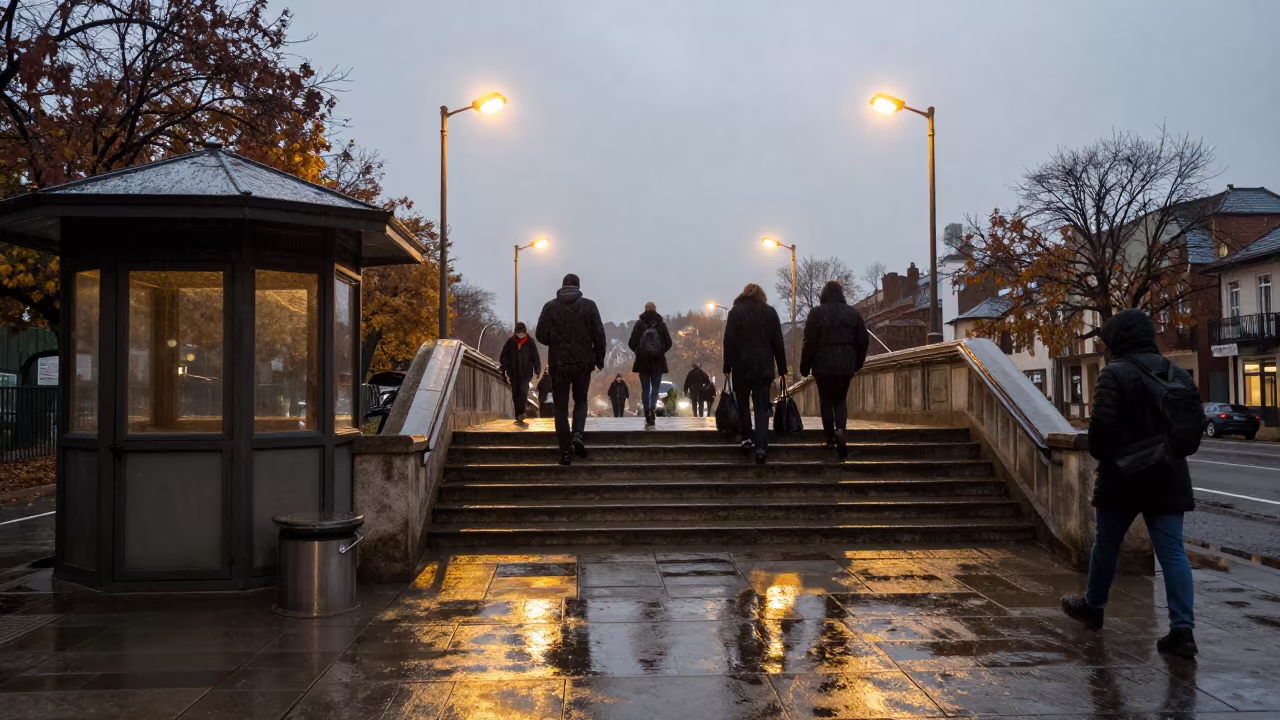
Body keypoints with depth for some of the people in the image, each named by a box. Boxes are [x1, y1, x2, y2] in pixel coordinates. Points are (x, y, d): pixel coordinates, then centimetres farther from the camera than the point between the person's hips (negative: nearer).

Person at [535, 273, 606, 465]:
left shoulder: (550, 307, 0)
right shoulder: (588, 305, 0)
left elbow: (541, 335, -2)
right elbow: (599, 335, -3)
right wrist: (599, 359, 7)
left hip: (558, 363, 0)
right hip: (583, 362, 0)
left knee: (561, 406, 7)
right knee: (581, 400, 18)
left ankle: (565, 451, 3)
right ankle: (578, 434, -7)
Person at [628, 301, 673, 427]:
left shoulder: (639, 324, -3)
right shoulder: (661, 324, -2)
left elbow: (632, 343, -6)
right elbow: (668, 343, -2)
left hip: (643, 360, 0)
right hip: (657, 360, 0)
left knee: (645, 388, 6)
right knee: (656, 386, 10)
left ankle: (648, 418, 4)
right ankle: (652, 408, -16)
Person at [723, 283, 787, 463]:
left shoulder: (735, 312, 2)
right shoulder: (770, 312, 7)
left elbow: (728, 341, -4)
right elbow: (778, 342, 6)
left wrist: (727, 366, -1)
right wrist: (782, 367, 10)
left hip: (741, 365, -1)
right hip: (764, 366, 1)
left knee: (743, 402, 18)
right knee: (762, 407, 0)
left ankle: (746, 437, 11)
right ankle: (761, 447, -10)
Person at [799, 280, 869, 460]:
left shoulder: (817, 313, -4)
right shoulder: (853, 313, 7)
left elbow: (809, 342, -8)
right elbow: (863, 340, 8)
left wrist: (805, 367, -1)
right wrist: (857, 363, 18)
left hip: (823, 365, -3)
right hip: (846, 365, 3)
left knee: (826, 400, 10)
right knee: (841, 399, 13)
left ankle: (830, 437, 12)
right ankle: (840, 429, -12)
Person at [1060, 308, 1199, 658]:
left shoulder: (1115, 374, -13)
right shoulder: (1179, 376, 8)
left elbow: (1101, 426, -20)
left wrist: (1101, 454, -2)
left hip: (1122, 477, -5)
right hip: (1167, 478, 5)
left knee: (1106, 544, 14)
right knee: (1173, 552, 2)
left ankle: (1092, 606, 32)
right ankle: (1182, 629, -4)